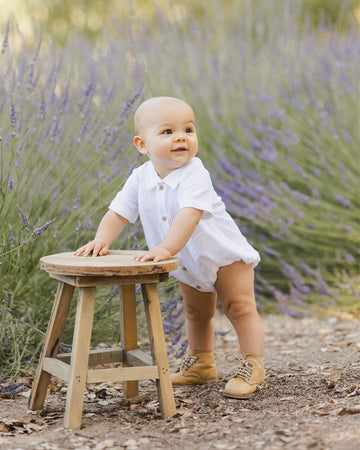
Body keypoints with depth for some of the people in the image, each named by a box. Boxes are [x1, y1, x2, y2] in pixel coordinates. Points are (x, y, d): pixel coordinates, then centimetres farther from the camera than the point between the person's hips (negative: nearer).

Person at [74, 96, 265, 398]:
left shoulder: (194, 174, -30)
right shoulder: (140, 178, -11)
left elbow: (190, 215, -44)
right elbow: (118, 214, -8)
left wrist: (166, 249, -55)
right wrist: (102, 240, -27)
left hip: (224, 254, -6)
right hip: (188, 263, 7)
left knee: (240, 307, -10)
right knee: (196, 314, 21)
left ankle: (251, 365, 1)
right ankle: (201, 364, 37)